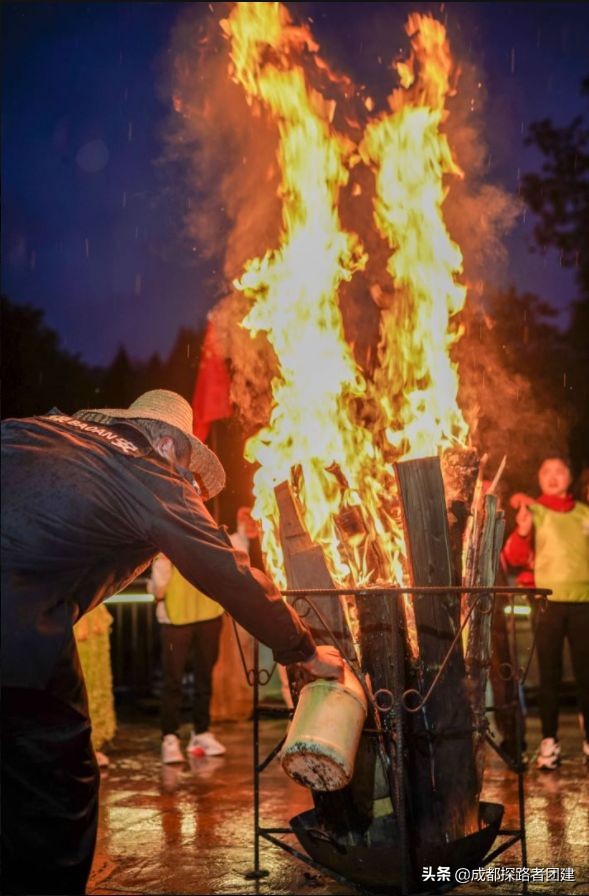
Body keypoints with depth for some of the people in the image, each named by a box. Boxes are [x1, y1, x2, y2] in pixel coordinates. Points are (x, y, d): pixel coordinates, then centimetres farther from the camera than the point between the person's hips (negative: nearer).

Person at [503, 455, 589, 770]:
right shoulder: (533, 511, 3)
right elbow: (515, 558, -6)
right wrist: (522, 530, -23)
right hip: (548, 602, -2)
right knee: (550, 675, 0)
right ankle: (549, 742, 5)